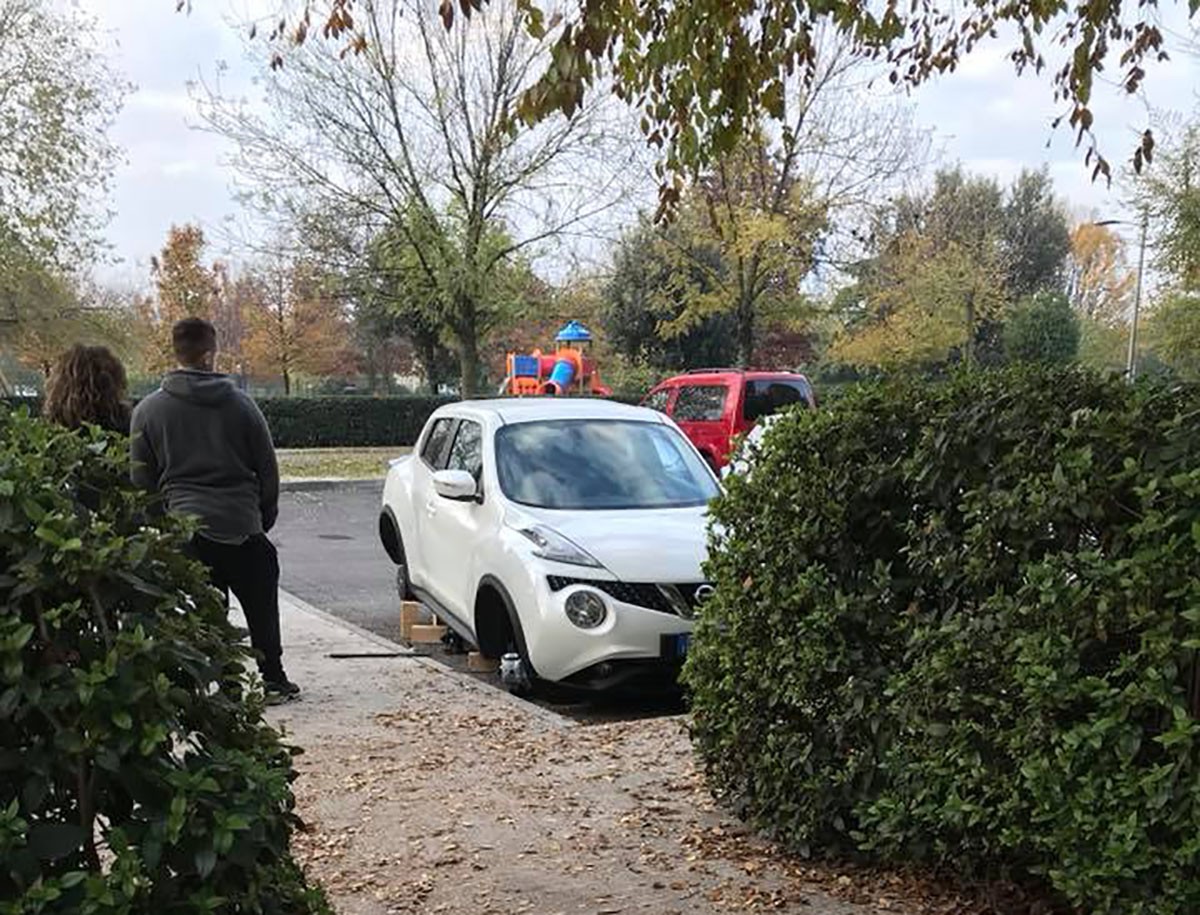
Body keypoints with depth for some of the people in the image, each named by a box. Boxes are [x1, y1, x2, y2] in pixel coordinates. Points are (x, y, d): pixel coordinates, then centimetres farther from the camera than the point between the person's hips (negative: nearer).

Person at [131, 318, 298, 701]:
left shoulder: (148, 410, 2)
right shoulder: (240, 404, 3)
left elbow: (141, 479, 5)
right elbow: (267, 469, 6)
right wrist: (264, 518, 17)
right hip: (243, 527, 0)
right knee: (261, 608, 15)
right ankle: (272, 680, 21)